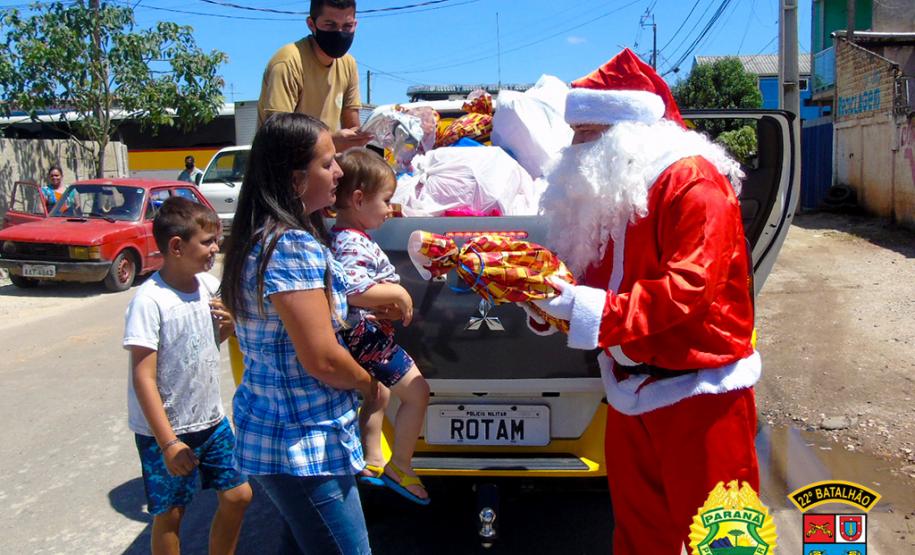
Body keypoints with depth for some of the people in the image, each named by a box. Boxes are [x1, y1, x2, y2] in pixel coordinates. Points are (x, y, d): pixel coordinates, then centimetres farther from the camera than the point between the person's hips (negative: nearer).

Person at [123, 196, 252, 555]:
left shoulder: (207, 284, -1)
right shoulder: (150, 300, -21)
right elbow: (143, 378, -21)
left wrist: (229, 324, -7)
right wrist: (167, 443, -24)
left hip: (211, 419, 7)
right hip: (164, 431, -7)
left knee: (238, 496, 13)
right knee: (170, 513, 7)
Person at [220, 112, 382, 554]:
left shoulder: (262, 237, 7)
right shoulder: (294, 248, -23)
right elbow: (322, 359, -23)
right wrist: (370, 387, -4)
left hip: (269, 430, 10)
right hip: (304, 446, -10)